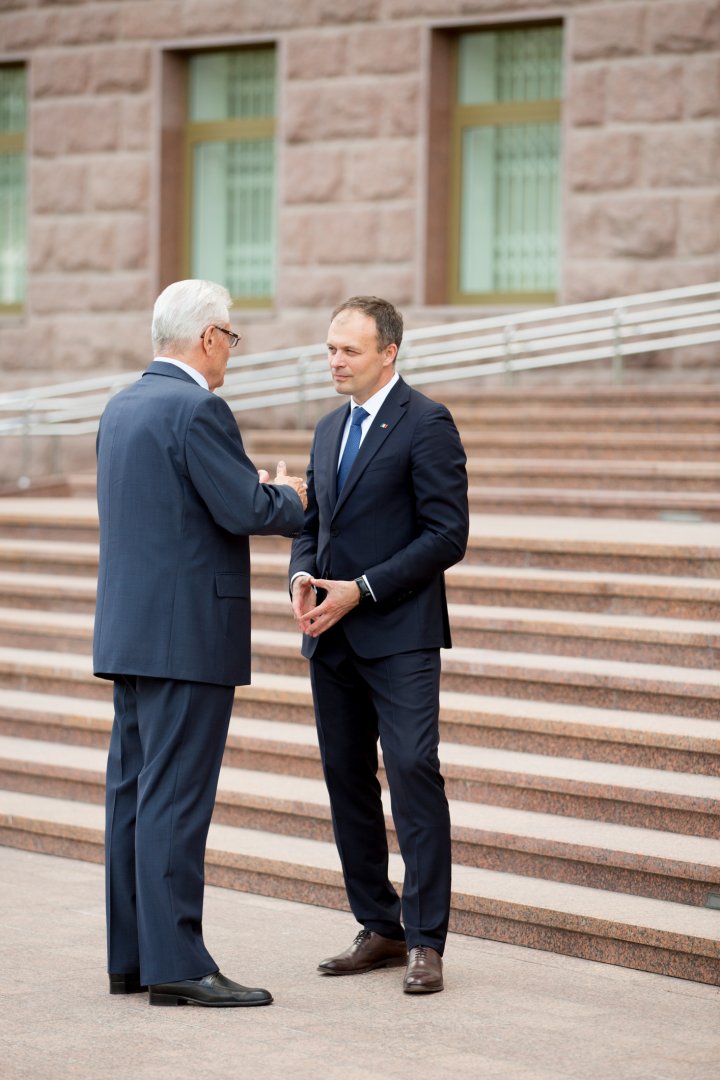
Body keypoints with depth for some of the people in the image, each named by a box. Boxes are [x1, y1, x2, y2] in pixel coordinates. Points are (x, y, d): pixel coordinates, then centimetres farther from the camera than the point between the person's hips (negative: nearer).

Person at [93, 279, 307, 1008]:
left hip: (130, 632, 9)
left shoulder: (121, 408, 13)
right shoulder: (196, 410, -15)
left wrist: (262, 493, 19)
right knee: (176, 798, -8)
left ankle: (130, 957, 15)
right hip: (188, 635, -9)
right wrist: (291, 499, 4)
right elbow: (247, 511, -18)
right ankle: (176, 965, -7)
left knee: (133, 792, 10)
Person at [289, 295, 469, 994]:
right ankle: (379, 929, 16)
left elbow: (447, 535, -12)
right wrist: (302, 578, 0)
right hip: (333, 639, 8)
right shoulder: (329, 430, 17)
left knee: (413, 772, -11)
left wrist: (361, 590, -15)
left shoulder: (426, 424, -7)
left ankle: (425, 941, -9)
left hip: (398, 635, -7)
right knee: (347, 778, 8)